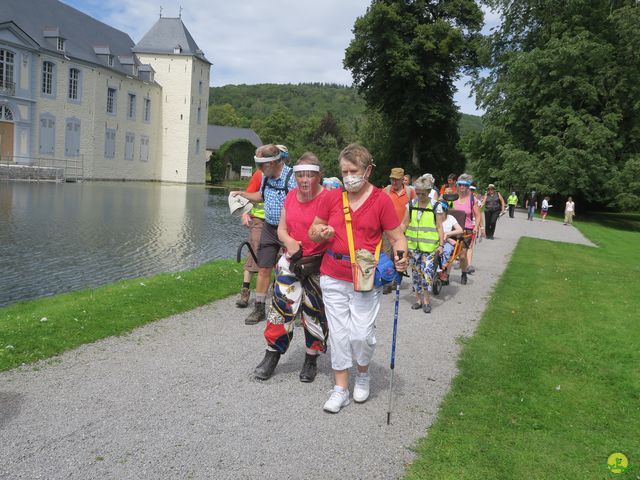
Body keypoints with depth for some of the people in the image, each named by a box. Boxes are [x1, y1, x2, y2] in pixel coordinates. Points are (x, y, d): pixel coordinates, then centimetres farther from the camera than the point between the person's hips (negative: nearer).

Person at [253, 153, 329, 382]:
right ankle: (272, 354, 14)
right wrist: (290, 243, -11)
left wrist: (316, 260, -28)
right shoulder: (291, 196, 5)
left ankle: (311, 360, 27)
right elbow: (281, 229, 9)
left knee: (315, 313, 8)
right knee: (283, 304, -2)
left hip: (318, 264, -4)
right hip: (291, 259, 4)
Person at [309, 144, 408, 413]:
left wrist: (399, 257, -24)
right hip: (333, 277, 3)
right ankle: (341, 388, 20)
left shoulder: (381, 200, -5)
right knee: (338, 332, 7)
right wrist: (321, 233, -11)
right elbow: (313, 231, 12)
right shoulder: (332, 197, 3)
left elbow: (397, 237, -3)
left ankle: (363, 373, 27)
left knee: (362, 334, -5)